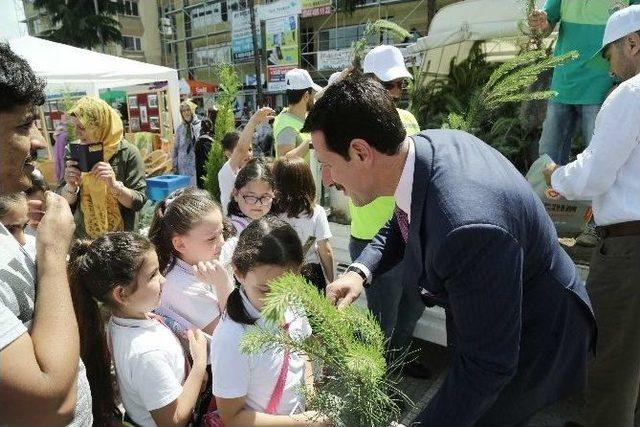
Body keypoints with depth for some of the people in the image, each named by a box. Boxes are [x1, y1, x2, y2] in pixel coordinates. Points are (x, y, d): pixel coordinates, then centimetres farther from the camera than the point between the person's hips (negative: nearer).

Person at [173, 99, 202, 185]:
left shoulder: (200, 125, -3)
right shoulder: (180, 128, 9)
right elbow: (175, 147, 14)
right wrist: (174, 165, 10)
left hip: (197, 164, -3)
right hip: (183, 166, 3)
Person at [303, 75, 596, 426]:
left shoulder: (468, 227, -44)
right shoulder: (427, 144, -16)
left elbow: (487, 364, -32)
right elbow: (401, 222, 4)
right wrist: (360, 271, -11)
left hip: (529, 341, -7)